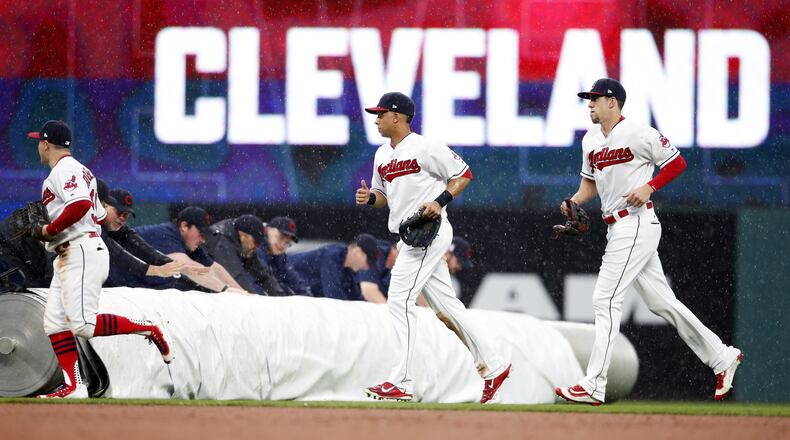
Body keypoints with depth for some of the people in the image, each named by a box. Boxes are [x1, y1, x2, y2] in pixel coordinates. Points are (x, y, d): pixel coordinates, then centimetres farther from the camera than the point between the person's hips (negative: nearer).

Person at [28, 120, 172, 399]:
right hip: (67, 258, 11)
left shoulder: (65, 170, -9)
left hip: (83, 252, -11)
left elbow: (81, 205, -26)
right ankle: (74, 386, -1)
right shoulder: (79, 171, 24)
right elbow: (99, 216, 25)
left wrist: (49, 230, -16)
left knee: (83, 325, -18)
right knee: (54, 323, 3)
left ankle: (148, 330, -8)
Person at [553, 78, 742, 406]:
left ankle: (593, 387, -13)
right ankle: (722, 357, 22)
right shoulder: (591, 140, 14)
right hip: (617, 228, 9)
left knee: (605, 300, -13)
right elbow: (591, 181, 24)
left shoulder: (639, 134, -11)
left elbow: (677, 163, -5)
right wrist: (575, 201, 4)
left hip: (636, 223, -9)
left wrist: (649, 187, -17)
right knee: (661, 302, 12)